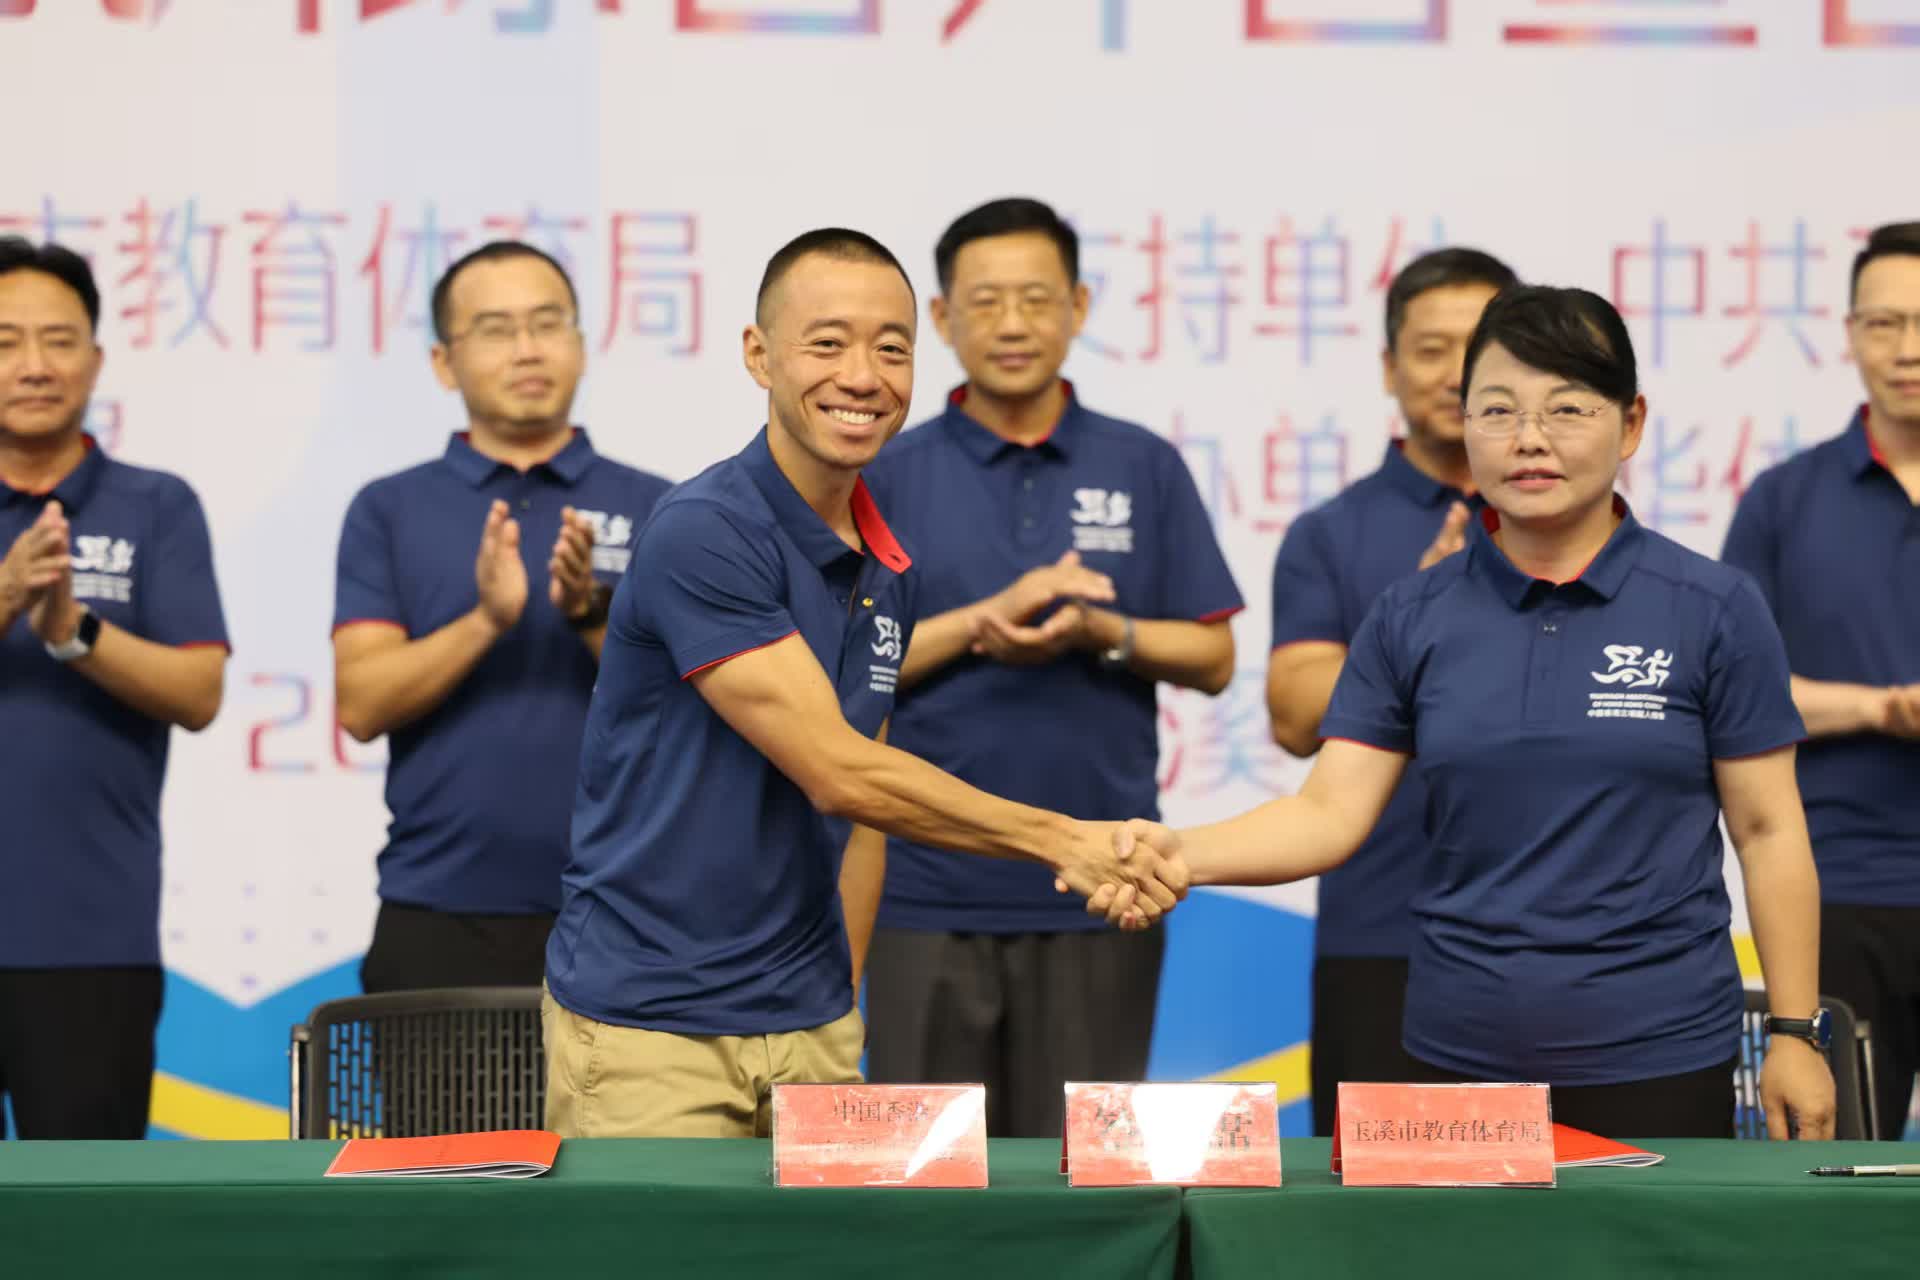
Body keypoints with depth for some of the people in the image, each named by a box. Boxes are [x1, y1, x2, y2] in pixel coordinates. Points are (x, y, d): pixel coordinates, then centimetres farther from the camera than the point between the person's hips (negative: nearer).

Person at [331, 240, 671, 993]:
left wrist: (594, 614, -18)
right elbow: (361, 704, -3)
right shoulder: (389, 510, 7)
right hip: (438, 922, 0)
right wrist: (486, 620, -18)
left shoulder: (655, 509, 7)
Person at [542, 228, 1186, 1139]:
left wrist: (844, 996, 11)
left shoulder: (888, 575, 10)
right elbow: (837, 775, -18)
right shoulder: (701, 534, -15)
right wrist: (1064, 843, -17)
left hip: (809, 1029, 7)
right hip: (650, 1029, -7)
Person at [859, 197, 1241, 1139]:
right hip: (930, 886, 0)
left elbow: (1212, 658, 5)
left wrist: (1100, 633, -13)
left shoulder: (1144, 469, 6)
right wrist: (984, 620, -14)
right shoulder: (891, 474, 4)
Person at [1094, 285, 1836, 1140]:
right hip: (1462, 1061, 2)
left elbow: (1767, 829, 1)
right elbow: (1330, 811, -2)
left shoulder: (1714, 610, -1)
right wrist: (1179, 853, -19)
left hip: (1659, 1062, -2)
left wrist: (1796, 1033, -2)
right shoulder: (1410, 620, 4)